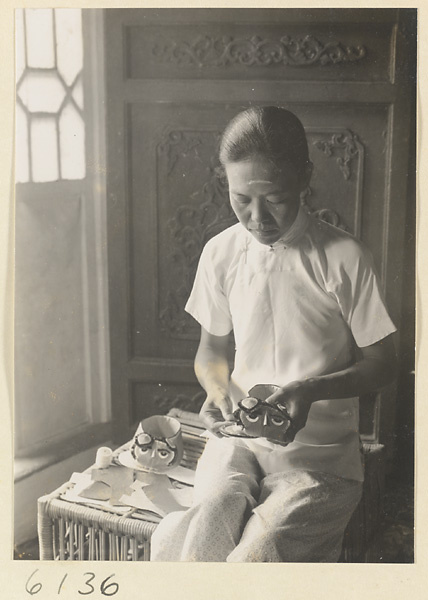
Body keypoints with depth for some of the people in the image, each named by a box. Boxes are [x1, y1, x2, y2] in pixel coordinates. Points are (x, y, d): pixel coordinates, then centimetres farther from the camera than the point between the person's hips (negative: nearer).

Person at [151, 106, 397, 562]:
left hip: (320, 454, -2)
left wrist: (311, 389, -18)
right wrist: (219, 390, -7)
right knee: (193, 552, -23)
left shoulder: (344, 258, -9)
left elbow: (381, 363, -1)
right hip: (237, 440, 3)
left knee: (254, 557, -26)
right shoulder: (221, 252, 3)